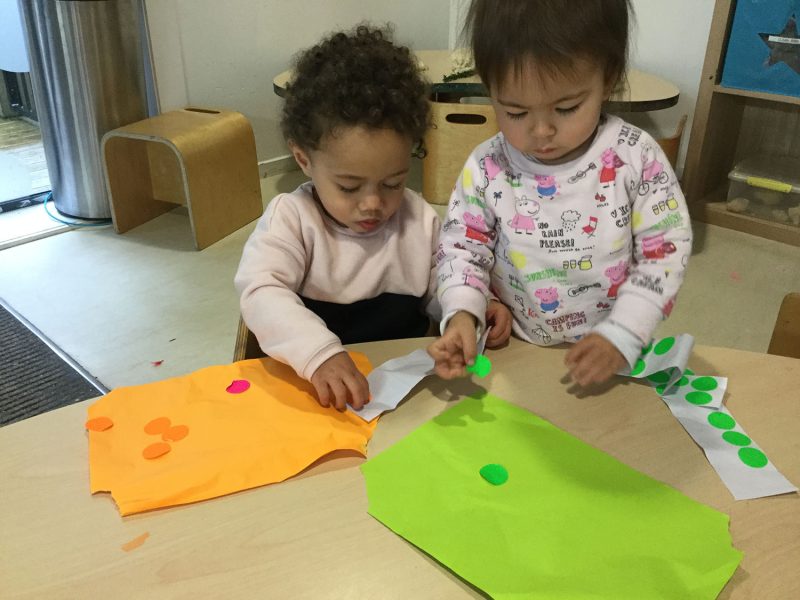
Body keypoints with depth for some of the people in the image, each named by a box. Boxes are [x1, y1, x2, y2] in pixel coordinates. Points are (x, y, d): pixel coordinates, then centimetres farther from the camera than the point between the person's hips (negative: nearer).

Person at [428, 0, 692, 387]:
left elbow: (665, 250, -8)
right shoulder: (486, 167, -10)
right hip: (514, 351, 0)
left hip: (612, 350, 0)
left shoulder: (637, 158, -12)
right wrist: (462, 313, -18)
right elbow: (463, 245, -1)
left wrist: (622, 335, -16)